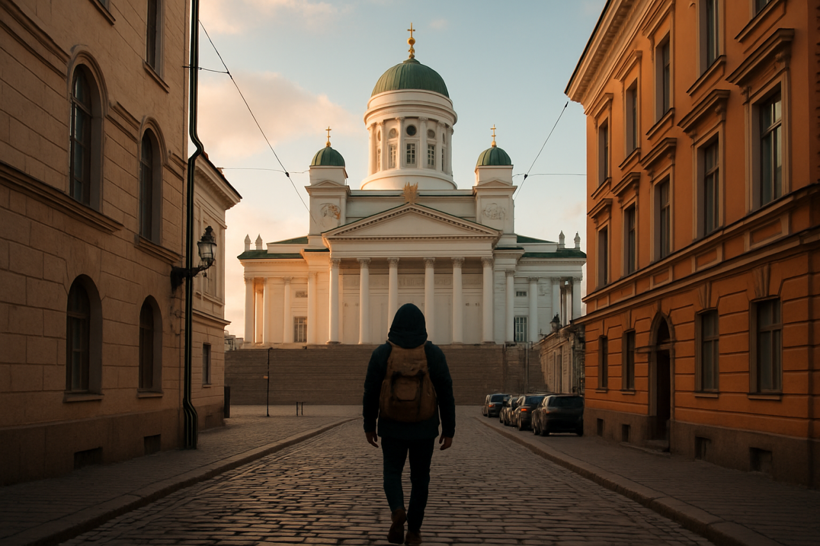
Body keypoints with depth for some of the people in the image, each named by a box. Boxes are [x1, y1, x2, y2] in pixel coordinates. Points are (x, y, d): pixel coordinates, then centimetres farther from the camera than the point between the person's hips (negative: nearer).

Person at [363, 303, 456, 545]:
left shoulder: (381, 353, -7)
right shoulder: (433, 353, -7)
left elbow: (370, 393, -4)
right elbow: (446, 395, -7)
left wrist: (369, 426, 7)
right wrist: (449, 430, 1)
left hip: (392, 426, 0)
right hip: (424, 427, 0)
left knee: (392, 473, 12)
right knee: (420, 477, 14)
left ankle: (397, 511, -16)